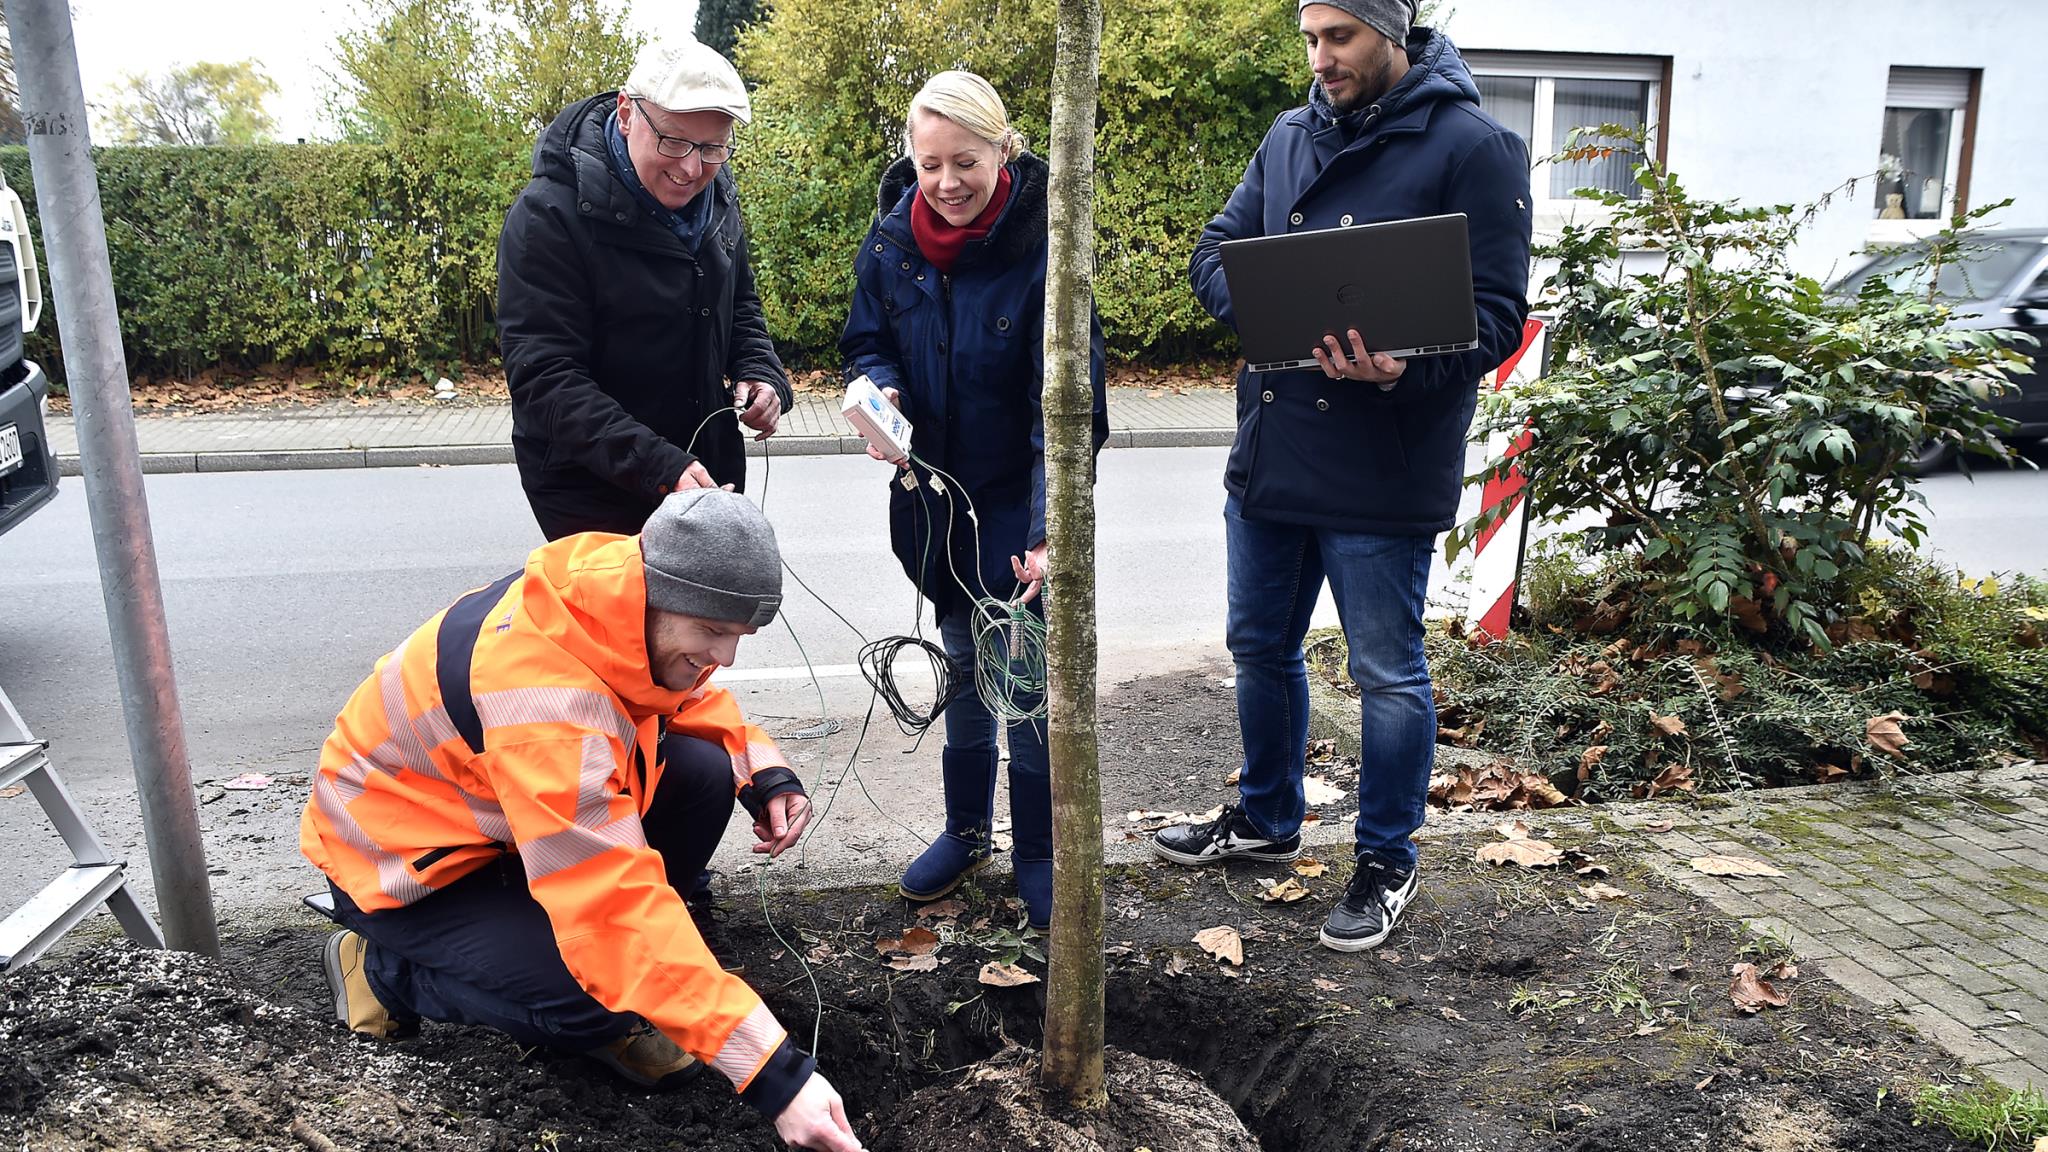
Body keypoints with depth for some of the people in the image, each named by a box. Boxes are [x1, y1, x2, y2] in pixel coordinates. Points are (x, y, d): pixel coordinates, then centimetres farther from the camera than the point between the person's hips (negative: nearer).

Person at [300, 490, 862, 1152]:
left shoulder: (620, 582, -17)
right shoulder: (549, 703, -40)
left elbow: (686, 694, 7)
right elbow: (616, 906, -44)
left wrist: (764, 770, -12)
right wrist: (773, 1072, -45)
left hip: (484, 805, 8)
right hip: (402, 858, -8)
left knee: (705, 773, -11)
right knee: (598, 1000, -25)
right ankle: (384, 972, 2)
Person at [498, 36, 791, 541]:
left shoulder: (715, 195, 0)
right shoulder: (549, 216, -21)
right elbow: (544, 376, -25)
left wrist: (762, 375, -6)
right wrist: (659, 468, -36)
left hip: (711, 472, 7)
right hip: (591, 496, -6)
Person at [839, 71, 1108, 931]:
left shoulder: (1044, 245, -19)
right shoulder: (893, 239, -4)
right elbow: (866, 342, 9)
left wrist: (1049, 529, -27)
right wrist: (880, 393, -15)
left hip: (1019, 502, -4)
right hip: (936, 496, 5)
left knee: (1028, 672, 3)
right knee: (962, 662, 17)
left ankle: (1038, 852, 23)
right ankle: (967, 829, 35)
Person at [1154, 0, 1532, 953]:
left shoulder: (1473, 148, -9)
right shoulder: (1288, 138, 10)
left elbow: (1494, 312, -13)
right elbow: (1214, 252, 10)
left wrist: (1401, 368, -32)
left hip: (1382, 473, -6)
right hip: (1268, 453, 6)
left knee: (1386, 673, 7)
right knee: (1260, 647, 18)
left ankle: (1386, 861, 27)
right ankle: (1265, 819, 40)